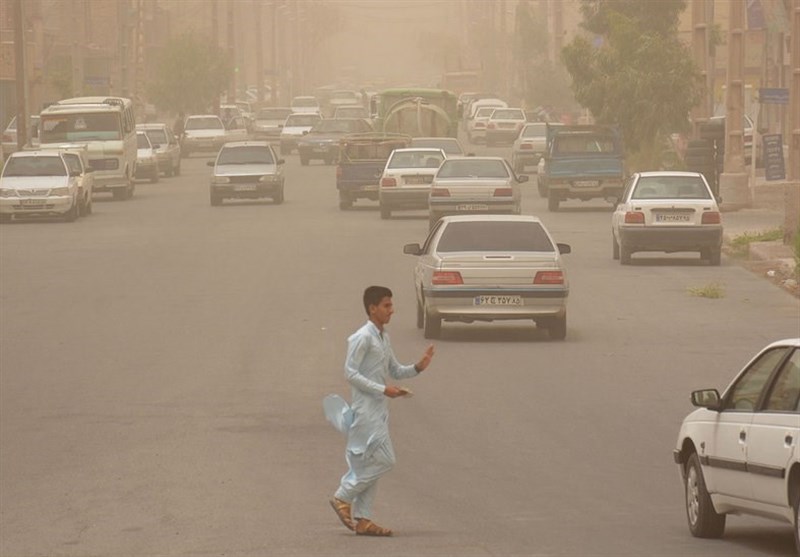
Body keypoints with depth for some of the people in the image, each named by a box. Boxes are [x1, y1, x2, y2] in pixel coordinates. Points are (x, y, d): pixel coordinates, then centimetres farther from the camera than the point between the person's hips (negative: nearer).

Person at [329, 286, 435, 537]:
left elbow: (394, 371, 22)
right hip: (366, 408, -9)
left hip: (379, 409, 9)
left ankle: (362, 519, 10)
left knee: (370, 464, 8)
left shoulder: (383, 337, 15)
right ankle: (343, 497, -2)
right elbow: (350, 373, -17)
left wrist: (417, 368, 4)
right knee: (383, 459, -12)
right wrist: (383, 389, -20)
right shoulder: (362, 338, -13)